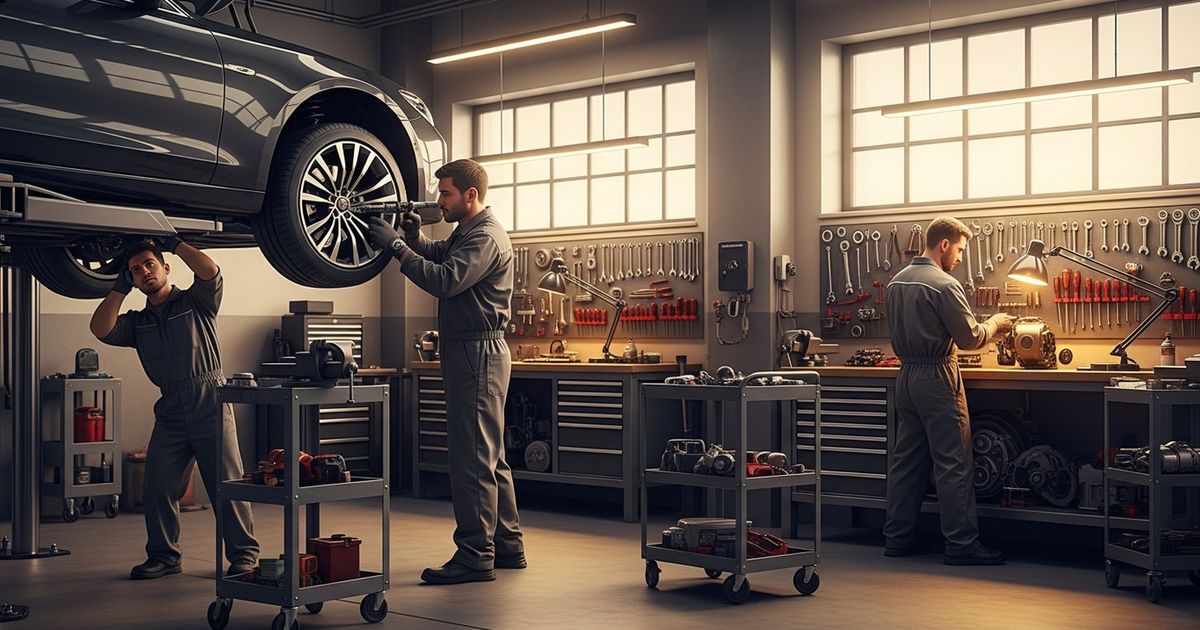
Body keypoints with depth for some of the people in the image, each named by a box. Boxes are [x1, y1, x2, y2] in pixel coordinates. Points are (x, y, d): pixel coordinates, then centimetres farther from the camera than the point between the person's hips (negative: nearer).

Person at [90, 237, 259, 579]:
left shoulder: (196, 302, 8)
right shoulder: (137, 322, 18)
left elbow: (210, 272, -11)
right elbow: (101, 329, 1)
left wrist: (174, 244, -1)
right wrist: (121, 287, 7)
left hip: (211, 404, -4)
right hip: (170, 413, 5)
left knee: (227, 484, -6)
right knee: (158, 487, 3)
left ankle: (244, 553, 2)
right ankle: (164, 555, 17)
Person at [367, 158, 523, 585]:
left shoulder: (486, 238, -14)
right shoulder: (467, 233, 19)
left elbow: (445, 280, -27)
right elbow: (437, 255, 25)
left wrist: (397, 246, -23)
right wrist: (414, 237, 4)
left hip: (479, 353, -11)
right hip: (468, 352, 11)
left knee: (472, 457, -9)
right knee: (489, 456, 14)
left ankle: (475, 556, -6)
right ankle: (507, 545, 22)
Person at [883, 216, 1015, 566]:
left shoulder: (897, 281, 10)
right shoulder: (943, 285, -15)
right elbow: (970, 338, -11)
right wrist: (995, 323, 5)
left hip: (906, 376, 8)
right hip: (937, 378, -8)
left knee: (906, 460, 11)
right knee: (953, 464, -3)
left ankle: (898, 537, 15)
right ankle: (962, 544, -1)